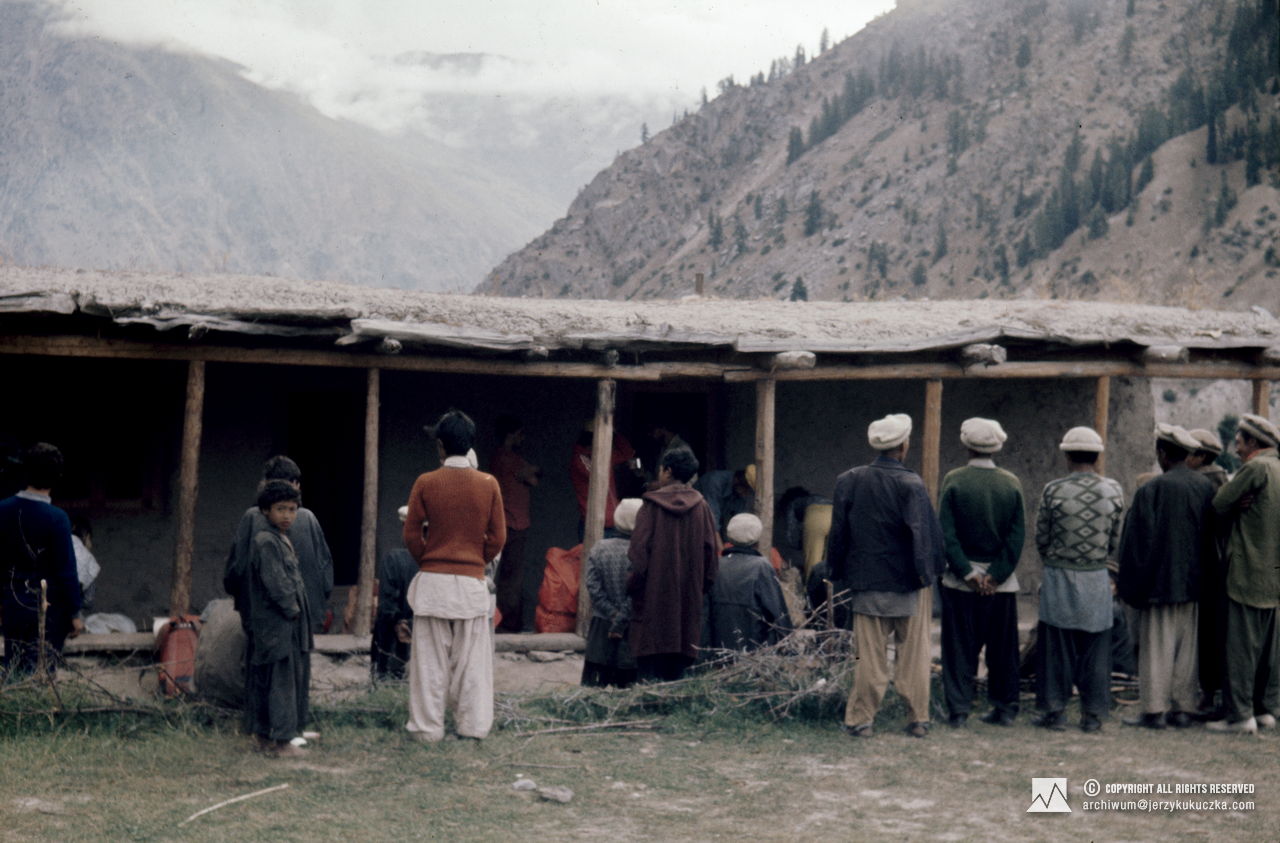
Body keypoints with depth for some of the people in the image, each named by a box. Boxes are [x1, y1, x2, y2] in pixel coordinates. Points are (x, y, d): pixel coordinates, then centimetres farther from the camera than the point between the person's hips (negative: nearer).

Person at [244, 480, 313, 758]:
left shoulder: (283, 541, 17)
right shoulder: (265, 542, -14)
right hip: (275, 624, -10)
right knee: (281, 680, -8)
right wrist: (291, 608, -13)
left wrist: (298, 610, 11)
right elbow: (275, 583, -20)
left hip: (290, 625, 10)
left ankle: (264, 735, 21)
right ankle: (282, 740, -5)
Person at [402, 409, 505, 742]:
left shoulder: (426, 483, -7)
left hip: (432, 581, -1)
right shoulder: (489, 484, -3)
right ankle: (474, 725, 10)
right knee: (473, 659, 8)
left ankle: (428, 727, 8)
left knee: (431, 659, 5)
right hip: (472, 582, 1)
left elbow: (411, 534, -2)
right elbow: (497, 537, 1)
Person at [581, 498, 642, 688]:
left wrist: (613, 615, -6)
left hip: (602, 628, 3)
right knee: (626, 681, 4)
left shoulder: (598, 550, 0)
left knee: (593, 687, 8)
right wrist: (621, 621, -9)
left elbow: (593, 588, -5)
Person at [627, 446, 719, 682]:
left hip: (654, 592, -3)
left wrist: (632, 586, -3)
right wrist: (703, 585, 12)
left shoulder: (651, 506, -5)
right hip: (689, 594, 3)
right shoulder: (701, 507, 5)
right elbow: (711, 549, 5)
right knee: (677, 668, 8)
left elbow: (639, 549, -9)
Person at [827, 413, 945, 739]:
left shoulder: (848, 481, -1)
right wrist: (927, 572, -2)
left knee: (870, 655, 8)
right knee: (913, 654, 8)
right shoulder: (911, 484, -12)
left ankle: (860, 719, 10)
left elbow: (838, 532, 4)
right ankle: (919, 719, 14)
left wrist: (839, 573, 13)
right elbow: (924, 533, -14)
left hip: (867, 583, 2)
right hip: (909, 584, -2)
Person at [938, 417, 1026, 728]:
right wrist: (996, 575, -5)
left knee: (959, 646, 4)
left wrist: (967, 573, -9)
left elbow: (946, 533, -11)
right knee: (1003, 647, 12)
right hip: (1002, 582, 2)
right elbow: (1018, 535, -4)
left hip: (961, 582, -2)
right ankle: (1005, 708, 17)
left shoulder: (953, 481, -7)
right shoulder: (1012, 484, 0)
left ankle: (958, 709, 4)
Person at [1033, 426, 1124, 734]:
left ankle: (1054, 711, 9)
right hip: (1097, 579, 2)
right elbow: (1116, 540, 5)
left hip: (1059, 578, -2)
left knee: (1057, 646, 5)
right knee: (1095, 647, 8)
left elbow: (1041, 538, -1)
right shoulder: (1113, 490, -1)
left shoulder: (1054, 490, -9)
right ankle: (1093, 714, 12)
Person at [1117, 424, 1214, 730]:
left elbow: (1138, 541, -12)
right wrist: (1202, 574, 19)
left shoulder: (1151, 490, -15)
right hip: (1193, 583, 6)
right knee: (1187, 647, 12)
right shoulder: (1206, 487, 2)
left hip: (1160, 583, -5)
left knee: (1157, 647, 1)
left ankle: (1155, 711, 2)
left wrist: (1128, 584, -4)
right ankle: (1184, 708, 16)